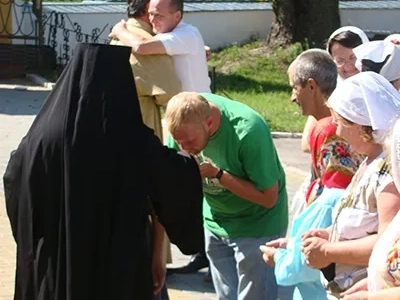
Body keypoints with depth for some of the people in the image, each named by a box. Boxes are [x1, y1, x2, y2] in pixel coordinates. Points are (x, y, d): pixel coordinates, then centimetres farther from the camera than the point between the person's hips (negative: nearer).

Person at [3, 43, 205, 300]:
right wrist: (192, 165, 23)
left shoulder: (42, 137, -11)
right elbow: (176, 176, 0)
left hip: (55, 270, 2)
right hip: (121, 271, -1)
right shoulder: (134, 140, -16)